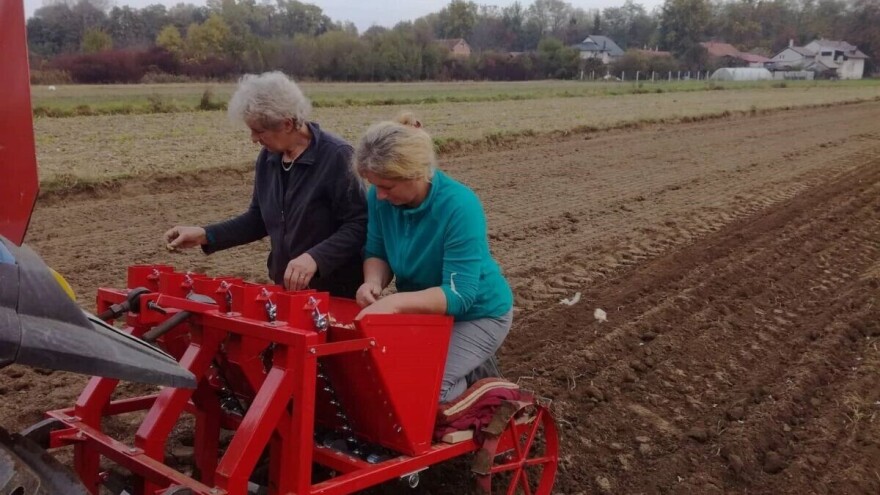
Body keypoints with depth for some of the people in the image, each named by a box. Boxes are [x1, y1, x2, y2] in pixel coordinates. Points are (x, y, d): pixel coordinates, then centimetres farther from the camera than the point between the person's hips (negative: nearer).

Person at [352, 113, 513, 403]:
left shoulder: (459, 207, -32)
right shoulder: (381, 198, -14)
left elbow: (459, 294, -33)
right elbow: (376, 253, -1)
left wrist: (396, 302, -46)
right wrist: (374, 281, -25)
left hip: (476, 315, -6)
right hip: (423, 309, 7)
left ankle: (473, 375, 10)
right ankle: (468, 367, 13)